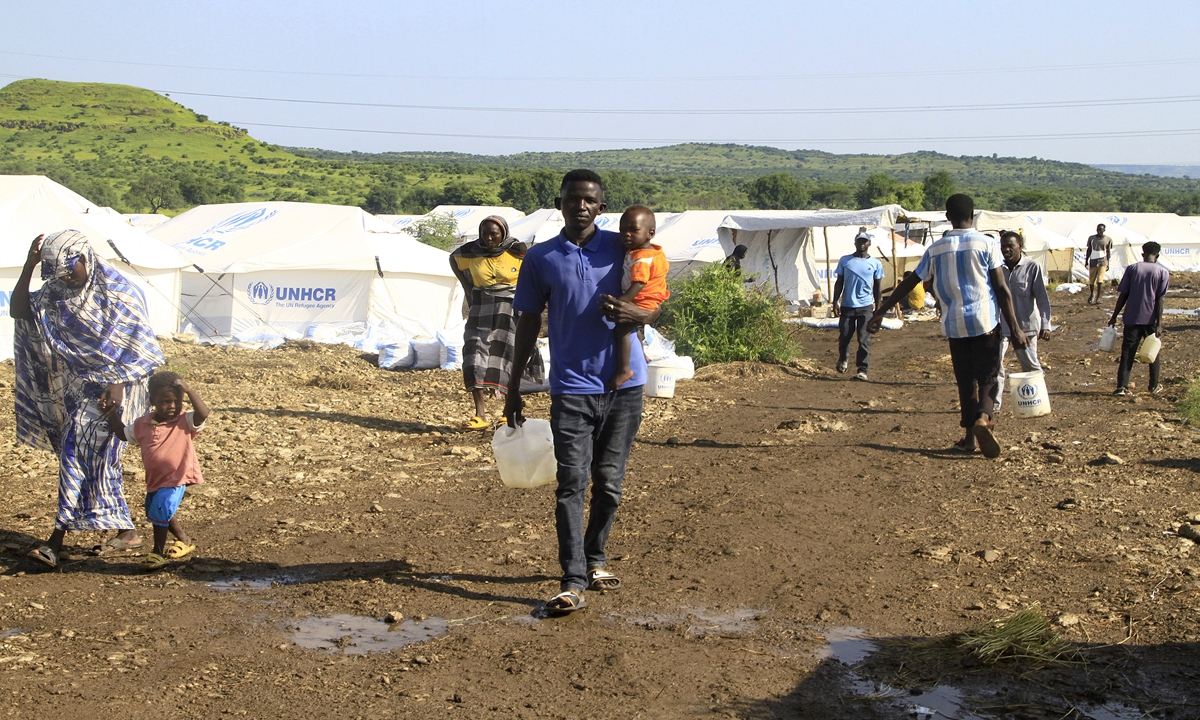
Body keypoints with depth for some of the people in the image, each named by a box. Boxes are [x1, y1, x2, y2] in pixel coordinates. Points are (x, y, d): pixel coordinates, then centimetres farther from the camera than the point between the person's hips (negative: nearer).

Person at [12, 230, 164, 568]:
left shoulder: (118, 291, -10)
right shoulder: (58, 294, 7)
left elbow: (135, 346, -11)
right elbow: (19, 310, 0)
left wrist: (117, 385, -21)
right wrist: (29, 266, -9)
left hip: (109, 390, -7)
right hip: (77, 388, 7)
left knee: (77, 454, -11)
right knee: (96, 460, 9)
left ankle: (57, 540, -9)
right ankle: (126, 532, 19)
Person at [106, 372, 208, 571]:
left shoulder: (185, 422, -12)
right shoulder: (142, 424, 2)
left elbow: (203, 413, -31)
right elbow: (123, 434, 19)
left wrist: (189, 390, -34)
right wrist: (113, 414, 8)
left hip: (176, 478, -8)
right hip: (154, 480, 8)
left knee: (160, 511, -16)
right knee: (154, 513, 23)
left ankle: (158, 553, 0)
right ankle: (185, 540, 41)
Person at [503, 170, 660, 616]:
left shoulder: (622, 248, 4)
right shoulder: (541, 258, 4)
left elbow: (660, 304, 9)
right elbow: (529, 323, 9)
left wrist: (637, 315, -16)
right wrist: (513, 389, 9)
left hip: (624, 383, 1)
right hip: (571, 388, -1)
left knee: (609, 482, 9)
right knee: (572, 483, -9)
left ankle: (595, 560, 28)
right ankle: (573, 582, -10)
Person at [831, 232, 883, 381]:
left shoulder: (875, 263, 6)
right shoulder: (845, 260, 7)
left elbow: (877, 286, 11)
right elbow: (839, 283, 9)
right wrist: (835, 302, 0)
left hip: (866, 307, -1)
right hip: (847, 305, 1)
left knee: (864, 339, -6)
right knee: (844, 336, 6)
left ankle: (862, 370, -4)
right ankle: (843, 359, 34)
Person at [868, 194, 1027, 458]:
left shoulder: (937, 249, 5)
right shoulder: (986, 244, -2)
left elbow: (909, 283, 8)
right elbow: (1001, 289, -6)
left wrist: (880, 313, 14)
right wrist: (1015, 328, -4)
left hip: (955, 325, 2)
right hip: (985, 321, -2)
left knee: (965, 380, 13)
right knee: (987, 376, 4)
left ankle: (969, 436, 12)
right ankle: (985, 417, -23)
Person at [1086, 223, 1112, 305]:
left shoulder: (1108, 239, 1)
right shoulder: (1091, 238, 6)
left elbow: (1108, 252, 6)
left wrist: (1108, 263, 2)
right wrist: (1087, 261, 9)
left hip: (1102, 261, -2)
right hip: (1093, 261, 2)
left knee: (1100, 280, -14)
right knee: (1091, 280, 8)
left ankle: (1098, 297, -10)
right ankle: (1092, 294, 33)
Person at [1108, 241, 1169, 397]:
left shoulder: (1132, 269, 2)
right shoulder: (1163, 272, -2)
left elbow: (1123, 295, 0)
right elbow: (1160, 299, -8)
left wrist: (1114, 317, 6)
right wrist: (1159, 324, -10)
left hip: (1132, 318, 1)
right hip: (1151, 319, -1)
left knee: (1127, 353, 2)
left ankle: (1122, 387, -7)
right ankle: (1155, 386, 23)